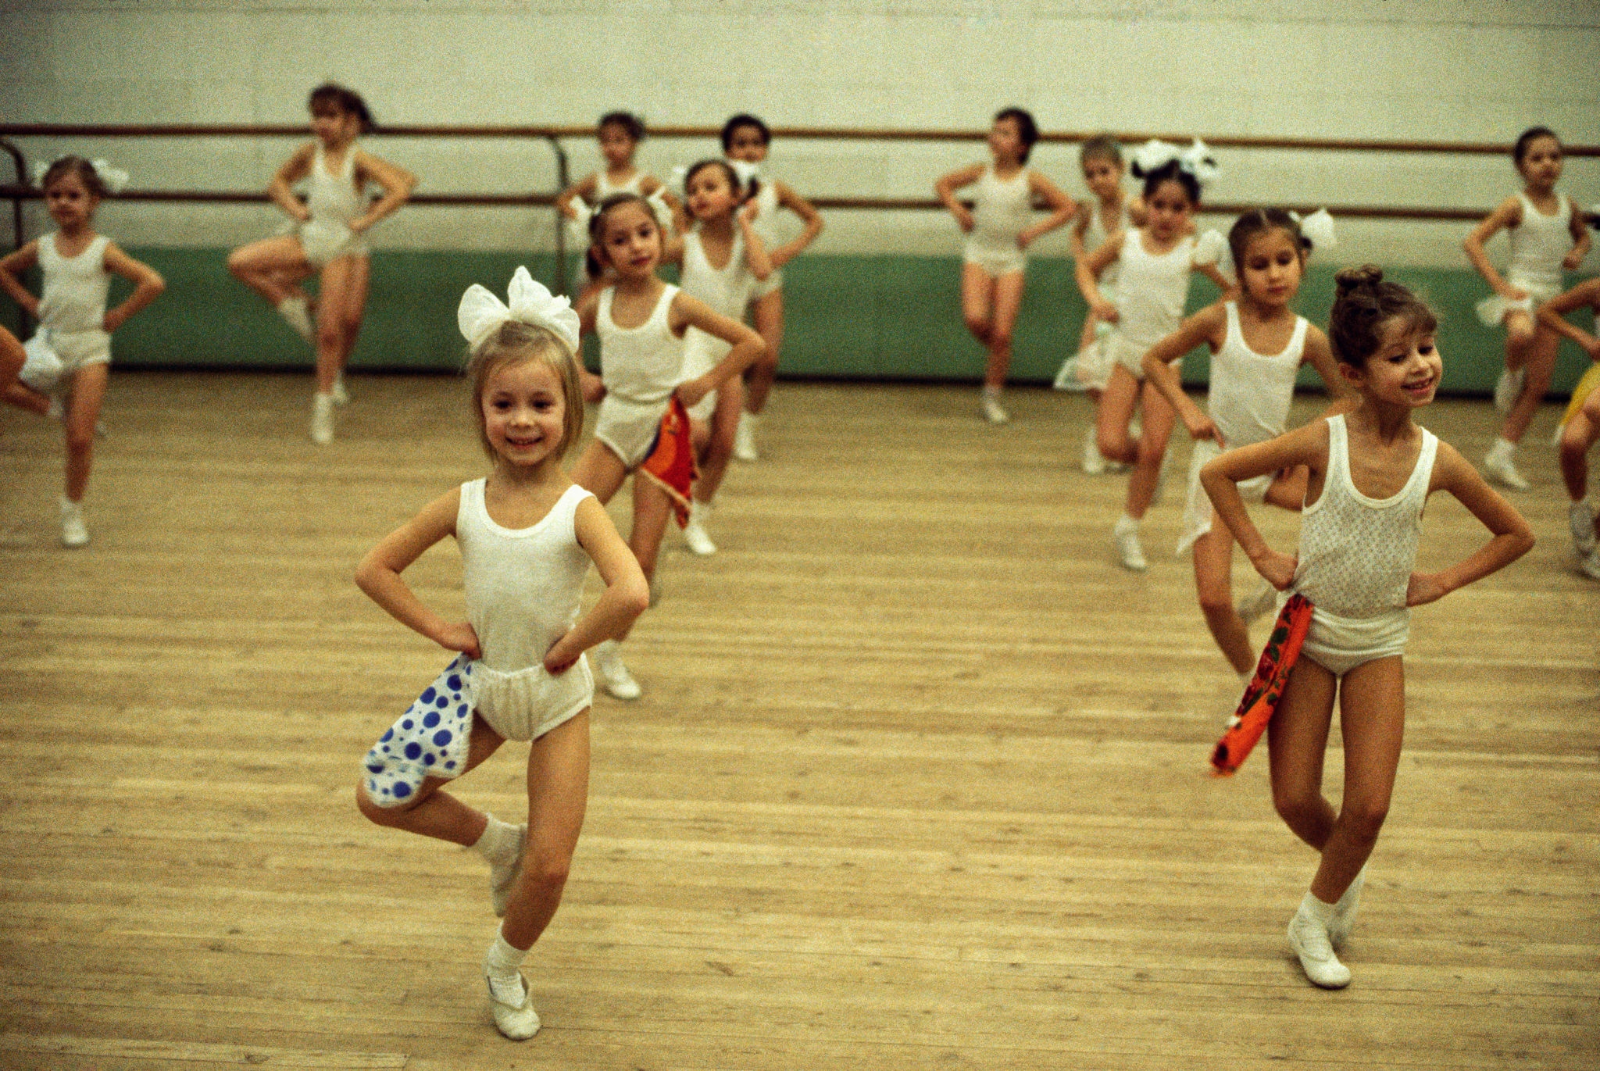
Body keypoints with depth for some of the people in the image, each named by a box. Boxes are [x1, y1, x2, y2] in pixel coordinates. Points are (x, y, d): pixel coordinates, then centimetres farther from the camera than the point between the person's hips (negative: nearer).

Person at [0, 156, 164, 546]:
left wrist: (116, 317, -14)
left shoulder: (103, 250, -8)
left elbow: (153, 283, -18)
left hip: (88, 349, -4)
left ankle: (73, 510, 14)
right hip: (48, 344, 4)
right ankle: (54, 407, 8)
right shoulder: (42, 247, 3)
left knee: (80, 439, -5)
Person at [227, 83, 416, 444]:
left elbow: (401, 187, -21)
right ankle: (295, 305, 5)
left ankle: (324, 403, 12)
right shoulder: (310, 153, 2)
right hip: (309, 237, 4)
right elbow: (279, 182, 18)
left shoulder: (358, 159, -11)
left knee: (331, 331, -3)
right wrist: (294, 208, 1)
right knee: (240, 262, -14)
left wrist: (366, 219, -18)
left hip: (344, 245, -4)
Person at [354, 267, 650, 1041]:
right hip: (479, 683, 3)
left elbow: (631, 593, -36)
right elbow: (374, 569, 0)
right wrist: (439, 628, -7)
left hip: (556, 696, -3)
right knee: (380, 796, -4)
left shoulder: (577, 509, -19)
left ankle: (505, 967, 30)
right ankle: (496, 842, 20)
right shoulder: (465, 505, -8)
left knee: (550, 869, 0)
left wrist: (570, 646, -24)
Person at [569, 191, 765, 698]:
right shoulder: (598, 305, -2)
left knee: (642, 556, 0)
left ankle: (612, 652, 18)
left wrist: (706, 382, -13)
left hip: (661, 433, -2)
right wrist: (582, 379, 5)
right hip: (612, 431, 3)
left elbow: (751, 342, -10)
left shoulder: (676, 305, -12)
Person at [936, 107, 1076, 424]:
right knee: (975, 319, -20)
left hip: (1011, 259, -1)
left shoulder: (1031, 180, -6)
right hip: (978, 255, 1)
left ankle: (993, 397, 12)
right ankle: (997, 355, 14)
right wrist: (958, 210, 1)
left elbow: (1069, 207, 0)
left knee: (1002, 335, -4)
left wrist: (1036, 230, -8)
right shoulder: (982, 172, 0)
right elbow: (943, 184, 16)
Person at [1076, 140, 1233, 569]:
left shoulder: (1192, 251, -6)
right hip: (1125, 351, 1)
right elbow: (1086, 267, 15)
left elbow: (1233, 290, -6)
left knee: (1153, 449, -3)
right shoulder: (1126, 242, -2)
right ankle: (1149, 467, 27)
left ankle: (1129, 529, 14)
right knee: (1110, 444, -8)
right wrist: (1096, 300, -2)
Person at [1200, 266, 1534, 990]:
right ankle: (1344, 874, 33)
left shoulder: (1437, 461, -11)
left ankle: (1315, 921, 18)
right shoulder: (1324, 442, -17)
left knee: (1370, 806, -7)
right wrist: (1262, 556, -9)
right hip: (1308, 631, -1)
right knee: (1295, 800, 0)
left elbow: (1516, 534, 5)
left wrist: (1442, 581, -3)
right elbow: (1217, 473, -8)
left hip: (1379, 644, 1)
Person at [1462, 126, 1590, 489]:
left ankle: (1502, 455, 14)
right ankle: (1510, 378, -9)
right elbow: (1472, 241, -13)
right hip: (1521, 288, -5)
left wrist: (1578, 252, 3)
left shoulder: (1568, 206, 7)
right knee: (1522, 334, -42)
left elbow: (1582, 234, 28)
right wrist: (1500, 285, -19)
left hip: (1552, 295, 5)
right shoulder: (1516, 206, -8)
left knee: (1538, 388, 4)